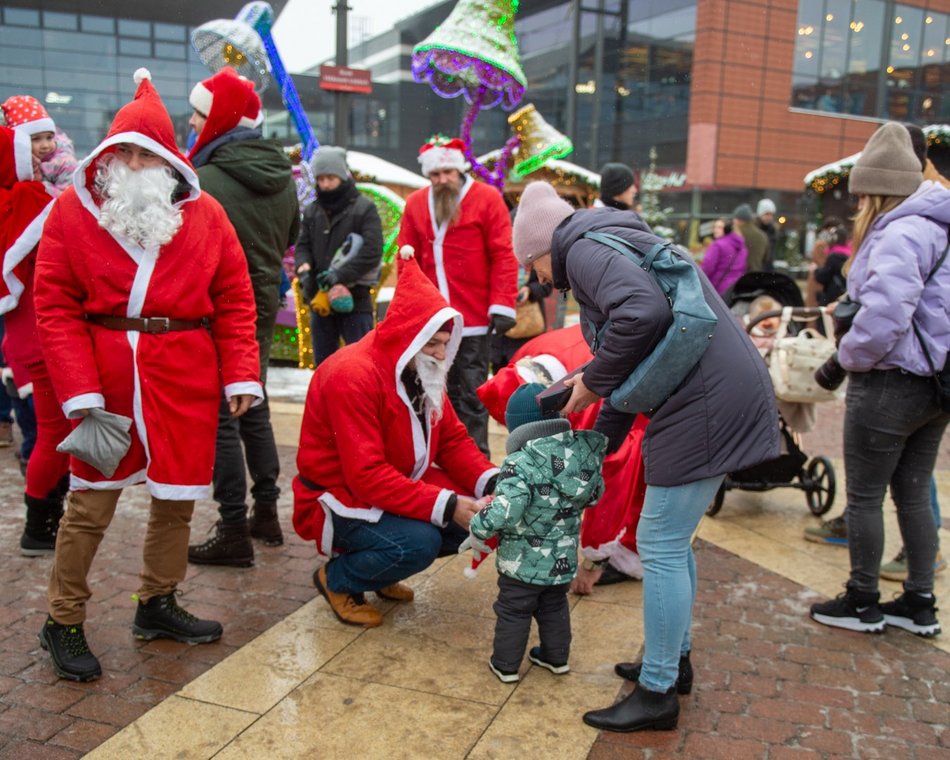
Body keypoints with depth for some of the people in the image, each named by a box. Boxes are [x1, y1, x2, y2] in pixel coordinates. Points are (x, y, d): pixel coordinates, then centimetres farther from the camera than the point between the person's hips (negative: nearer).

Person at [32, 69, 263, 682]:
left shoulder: (205, 214, 3)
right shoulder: (73, 210, 0)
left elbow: (235, 300, 2)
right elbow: (55, 306, -4)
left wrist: (241, 374, -7)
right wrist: (78, 390, -13)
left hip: (184, 380, 2)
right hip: (104, 379, -2)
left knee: (176, 497, 11)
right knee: (91, 504, 4)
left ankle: (157, 605, 31)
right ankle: (64, 622, 22)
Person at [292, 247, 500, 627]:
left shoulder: (423, 371, 0)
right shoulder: (352, 376, -27)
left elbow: (452, 440, 1)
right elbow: (367, 476, -32)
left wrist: (490, 483, -19)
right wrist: (446, 506, -36)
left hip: (400, 487, 8)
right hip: (339, 497, -8)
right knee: (419, 542, -31)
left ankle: (379, 569, 12)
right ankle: (338, 578, -1)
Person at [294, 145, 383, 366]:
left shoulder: (364, 208, -4)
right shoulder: (312, 211, 12)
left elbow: (373, 250, -13)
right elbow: (303, 246, 10)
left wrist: (341, 274, -23)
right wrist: (304, 270, -12)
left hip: (355, 299, -5)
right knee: (323, 363, 15)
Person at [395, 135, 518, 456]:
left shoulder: (487, 199, -1)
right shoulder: (415, 203, 9)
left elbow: (503, 256, -5)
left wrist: (502, 305, -10)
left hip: (473, 319, -4)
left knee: (471, 395, 1)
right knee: (444, 393, 11)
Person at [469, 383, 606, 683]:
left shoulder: (520, 463, -25)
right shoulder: (583, 453, -6)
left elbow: (505, 511, -32)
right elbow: (593, 495, 8)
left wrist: (477, 527, -16)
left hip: (523, 562, -6)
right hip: (563, 559, 6)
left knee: (513, 612, 13)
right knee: (555, 608, 26)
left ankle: (505, 665, 25)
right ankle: (556, 657, 38)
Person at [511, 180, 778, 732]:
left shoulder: (583, 247, -7)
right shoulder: (615, 242, 23)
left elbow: (645, 313, -28)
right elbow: (636, 367, 27)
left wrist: (593, 382, -13)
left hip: (707, 403, -10)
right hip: (726, 393, 10)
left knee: (661, 547, 0)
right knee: (672, 539, 20)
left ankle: (657, 694, 12)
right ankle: (674, 657, 35)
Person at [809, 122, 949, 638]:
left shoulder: (900, 233, -19)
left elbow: (884, 317, -28)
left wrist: (845, 360, -13)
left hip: (890, 385, -9)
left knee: (864, 496, 6)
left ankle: (862, 603, 20)